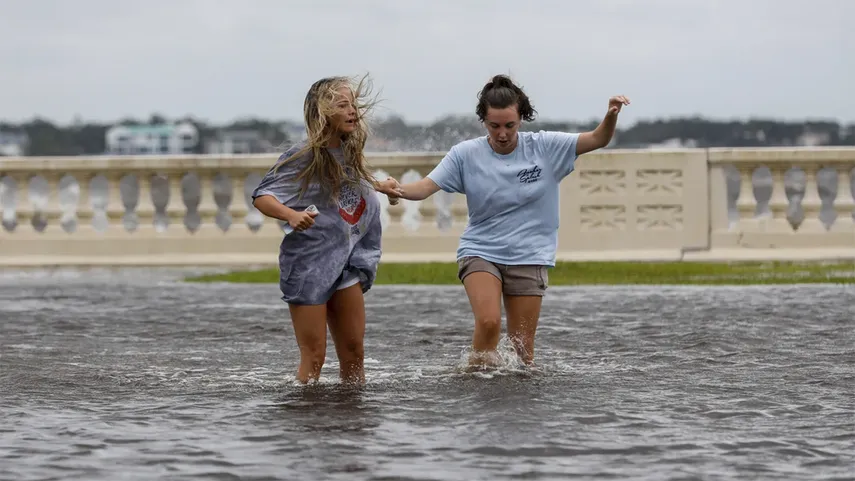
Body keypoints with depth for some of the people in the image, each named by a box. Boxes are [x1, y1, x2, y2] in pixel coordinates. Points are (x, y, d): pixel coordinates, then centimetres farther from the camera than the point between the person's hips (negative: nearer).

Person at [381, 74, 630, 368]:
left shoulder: (545, 147, -2)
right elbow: (427, 186, -11)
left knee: (522, 345, 1)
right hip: (480, 252, -1)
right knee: (489, 321, -25)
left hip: (529, 256, 1)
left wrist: (611, 115, -26)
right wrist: (401, 191, -33)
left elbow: (598, 140, -5)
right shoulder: (465, 154, -4)